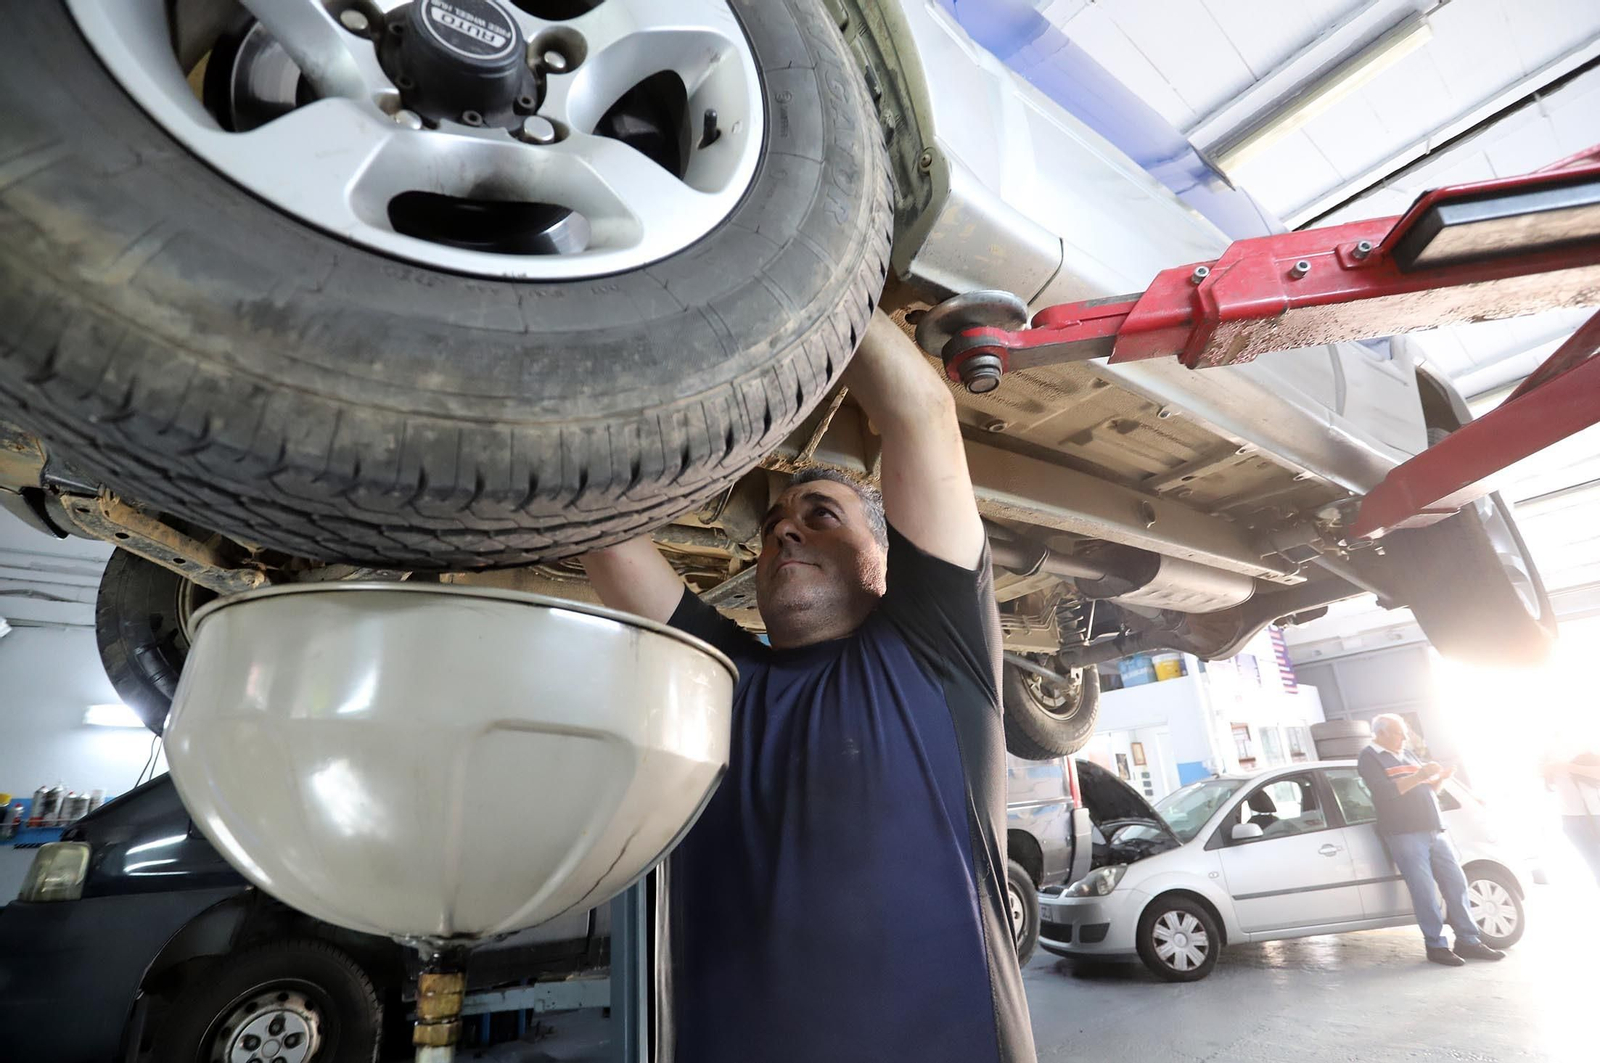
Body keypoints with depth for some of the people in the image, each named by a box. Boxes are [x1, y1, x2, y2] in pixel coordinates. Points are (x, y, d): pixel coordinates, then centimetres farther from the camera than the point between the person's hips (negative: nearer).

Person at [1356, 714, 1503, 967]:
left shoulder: (1407, 755, 22)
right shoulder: (1369, 758, -2)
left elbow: (1428, 791, 26)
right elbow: (1385, 790, -17)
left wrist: (1440, 778, 7)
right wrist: (1418, 776, -16)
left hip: (1434, 831, 7)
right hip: (1404, 833, -7)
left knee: (1456, 882, 5)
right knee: (1424, 890, -7)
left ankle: (1468, 941, 14)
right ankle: (1436, 946, 1)